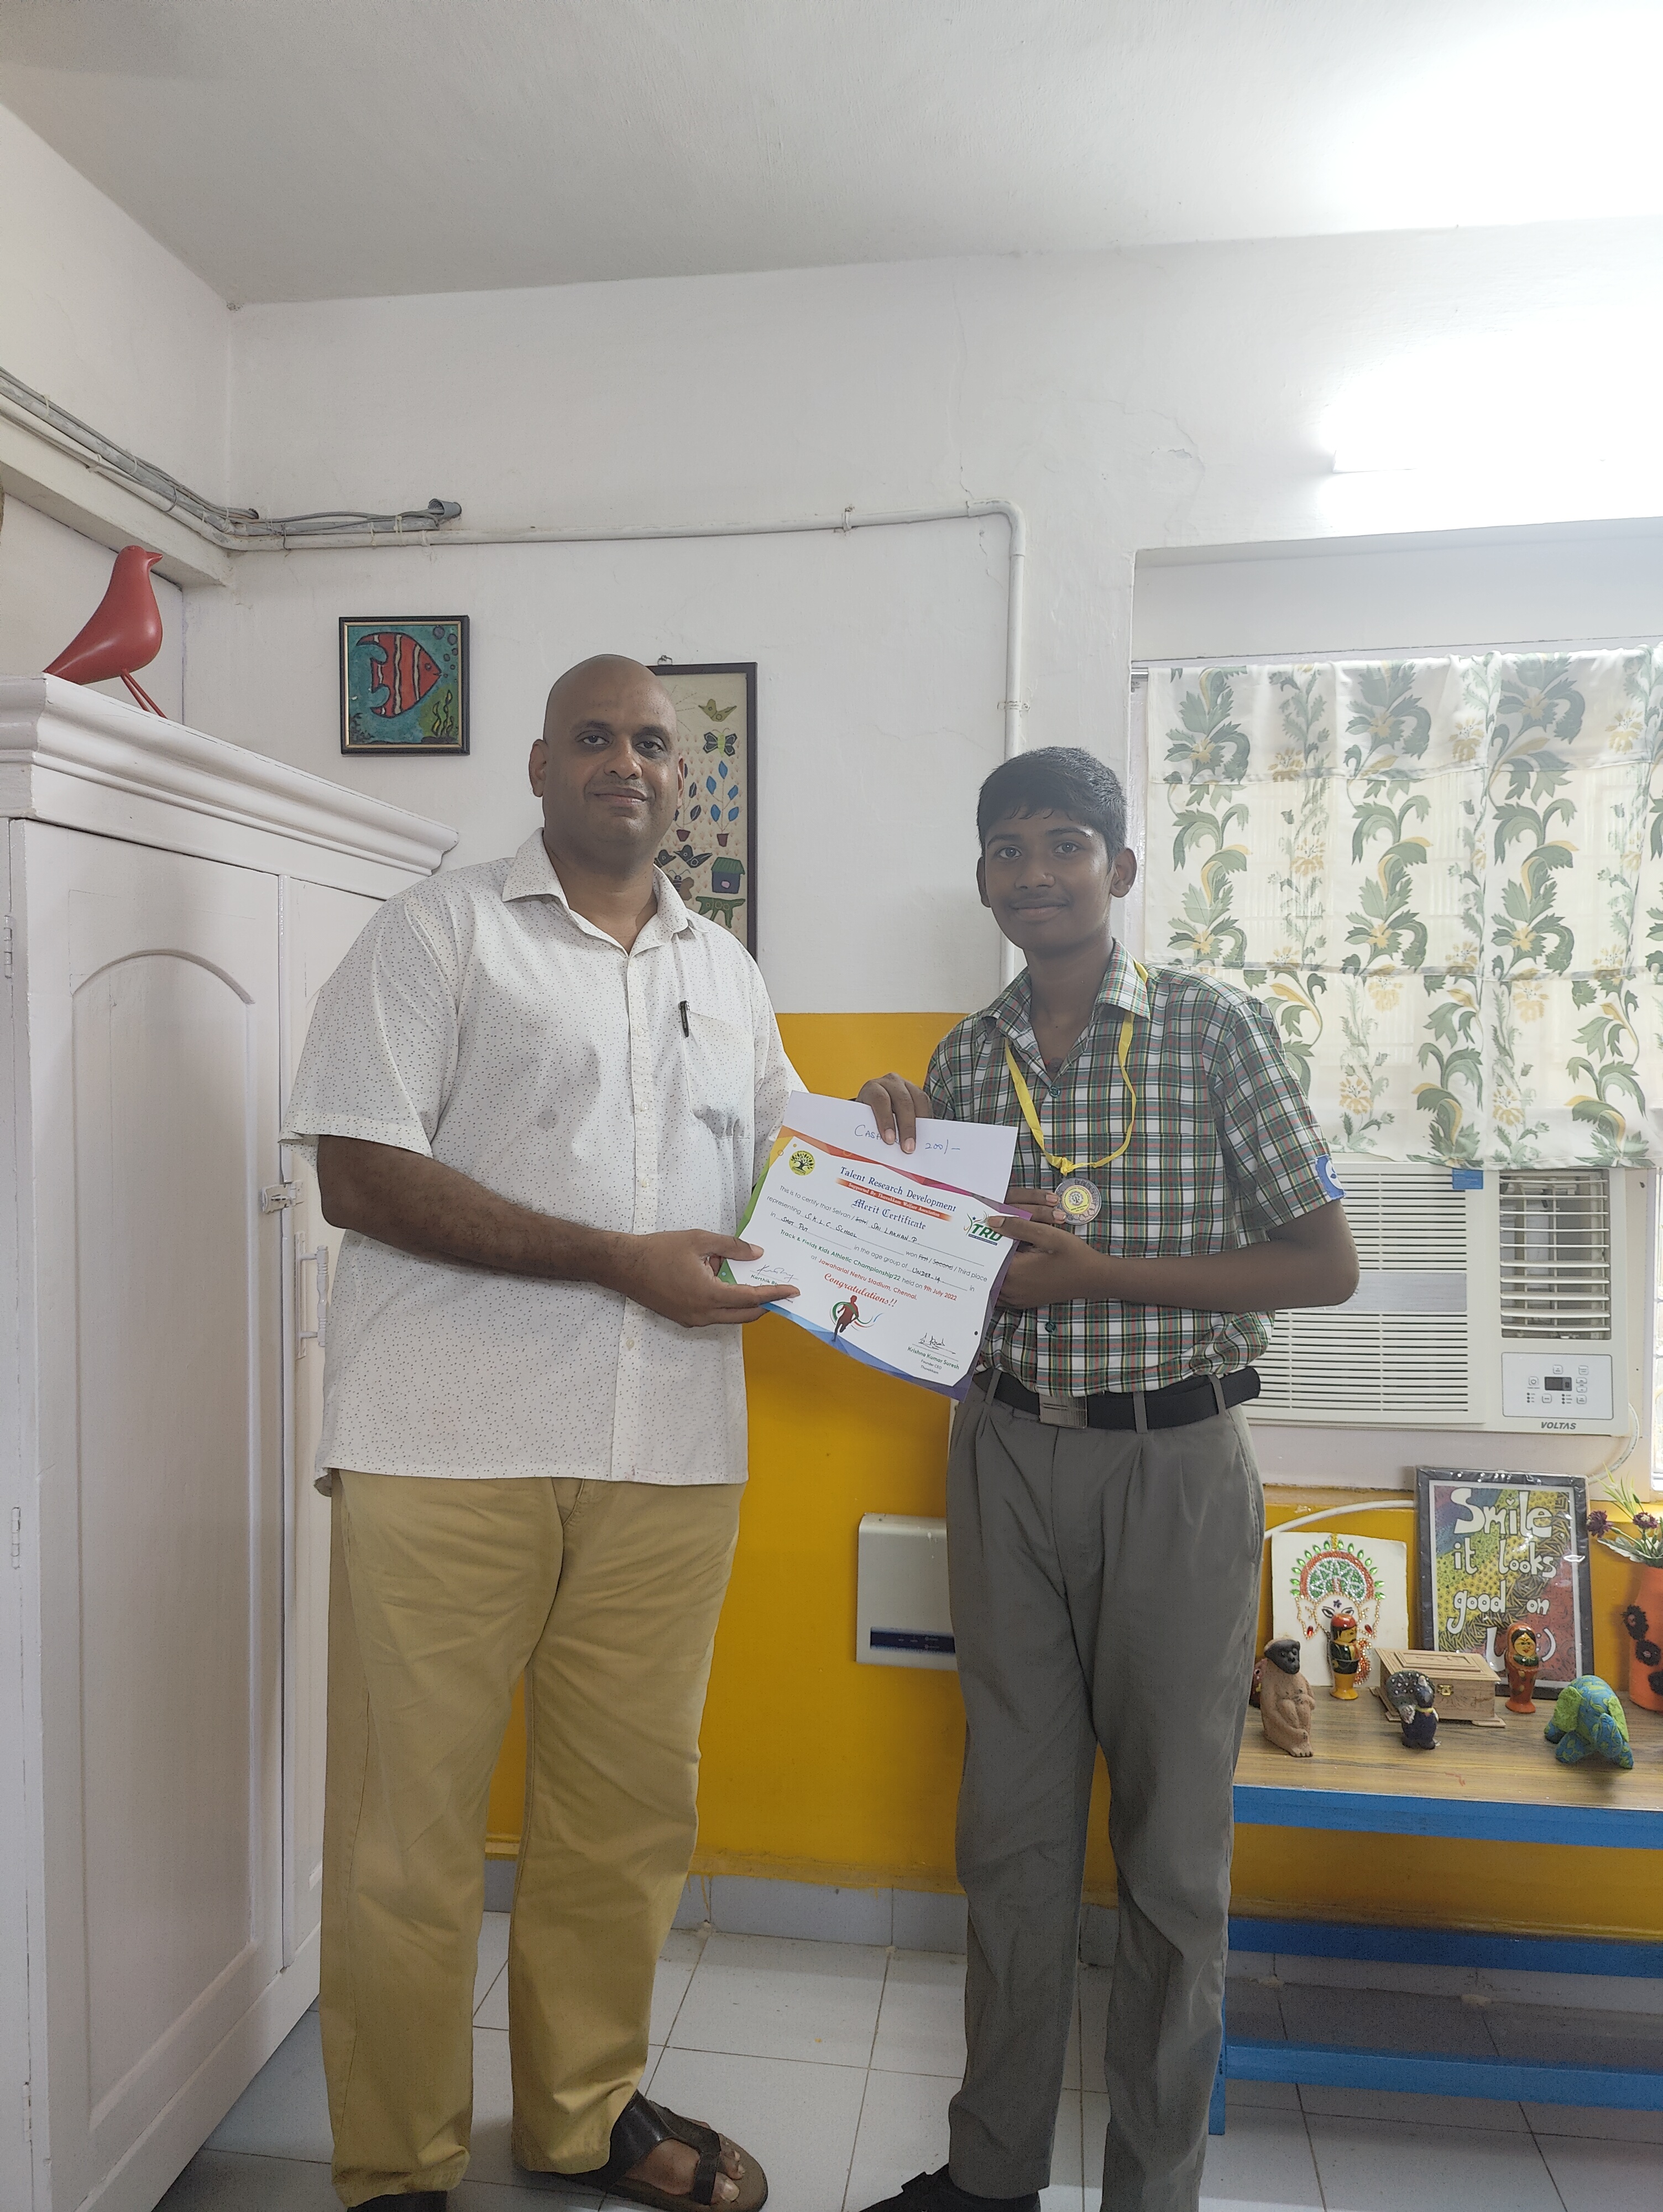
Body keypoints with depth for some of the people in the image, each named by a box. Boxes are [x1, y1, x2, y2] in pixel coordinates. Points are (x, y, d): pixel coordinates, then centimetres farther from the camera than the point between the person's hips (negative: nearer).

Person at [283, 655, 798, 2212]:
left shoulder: (726, 973, 17)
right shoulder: (443, 930, 1)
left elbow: (774, 1167, 26)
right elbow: (357, 1171, -10)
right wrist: (621, 1260, -15)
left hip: (670, 1456, 5)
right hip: (450, 1445, -4)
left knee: (630, 1808, 15)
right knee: (412, 1817, 6)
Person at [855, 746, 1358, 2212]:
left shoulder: (1213, 1029, -6)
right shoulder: (966, 1059, 5)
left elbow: (1325, 1265, -8)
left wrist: (1096, 1270, -16)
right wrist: (894, 1156, -7)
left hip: (1173, 1464, -3)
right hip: (1011, 1456, 4)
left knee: (1174, 1847, 10)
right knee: (1012, 1827, 15)